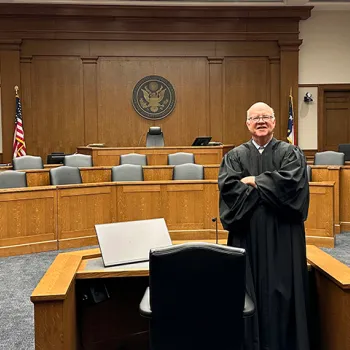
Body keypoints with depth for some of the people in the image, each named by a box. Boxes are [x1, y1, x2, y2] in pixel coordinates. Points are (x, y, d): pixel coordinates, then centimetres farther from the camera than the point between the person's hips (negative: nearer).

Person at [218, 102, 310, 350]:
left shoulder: (290, 153, 6)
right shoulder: (235, 156, 8)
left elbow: (291, 181, -13)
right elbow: (227, 186, -9)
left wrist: (253, 181, -7)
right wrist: (269, 190, -11)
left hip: (281, 235, -1)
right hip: (247, 235, 1)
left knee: (281, 289, 4)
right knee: (249, 290, 4)